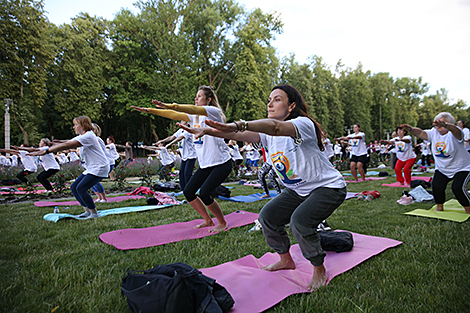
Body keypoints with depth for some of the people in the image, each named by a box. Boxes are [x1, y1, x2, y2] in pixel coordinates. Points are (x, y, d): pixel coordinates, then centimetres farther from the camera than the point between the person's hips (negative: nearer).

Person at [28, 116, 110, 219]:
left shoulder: (88, 136, -18)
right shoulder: (81, 137, 14)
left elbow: (67, 146, -24)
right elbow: (65, 143, 9)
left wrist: (46, 151, -23)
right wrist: (43, 150, 2)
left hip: (99, 168, -10)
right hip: (91, 169, 10)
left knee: (81, 188, -16)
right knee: (74, 187, 6)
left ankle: (94, 213, -4)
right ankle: (88, 211, 14)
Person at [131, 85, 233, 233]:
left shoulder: (213, 111, -10)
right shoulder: (194, 116, 13)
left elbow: (193, 109, -27)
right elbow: (175, 115, 5)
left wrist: (170, 106, -41)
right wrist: (150, 110, -3)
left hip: (221, 162, -8)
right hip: (205, 164, 8)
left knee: (204, 193, -20)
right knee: (188, 192, 4)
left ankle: (222, 223, 4)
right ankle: (208, 220, 22)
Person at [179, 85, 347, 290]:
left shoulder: (303, 124, -25)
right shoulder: (269, 135, -1)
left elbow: (275, 127, -46)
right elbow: (241, 135, -14)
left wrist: (238, 125, -61)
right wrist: (208, 131, -28)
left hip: (328, 187, -7)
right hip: (297, 191, 8)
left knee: (299, 221, -28)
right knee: (267, 217, -2)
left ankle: (319, 270, -2)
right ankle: (286, 260, 22)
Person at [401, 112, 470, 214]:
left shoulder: (453, 134, -21)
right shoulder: (434, 133, -3)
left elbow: (456, 131, -44)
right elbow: (421, 133, -16)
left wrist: (445, 125, -68)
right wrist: (411, 129, -39)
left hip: (462, 168, -5)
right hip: (442, 169, 5)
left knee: (457, 188, -19)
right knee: (437, 186, -12)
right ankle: (439, 208, 11)